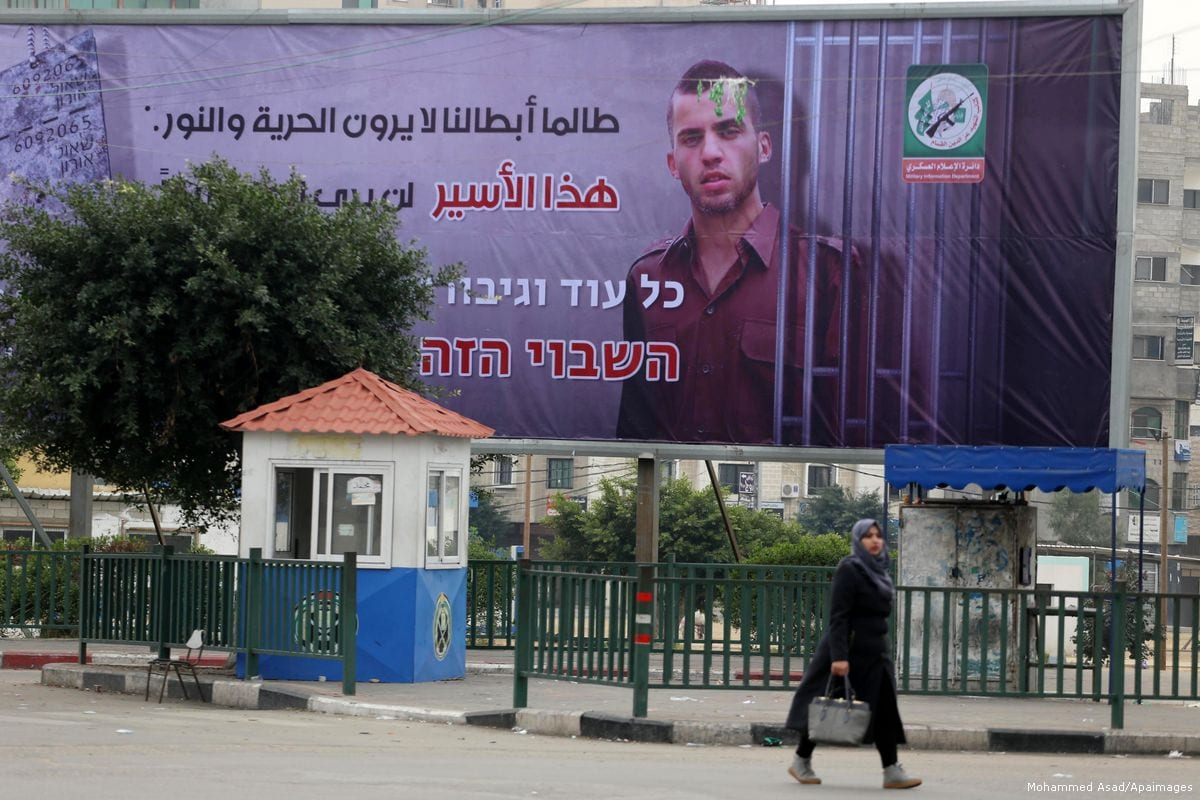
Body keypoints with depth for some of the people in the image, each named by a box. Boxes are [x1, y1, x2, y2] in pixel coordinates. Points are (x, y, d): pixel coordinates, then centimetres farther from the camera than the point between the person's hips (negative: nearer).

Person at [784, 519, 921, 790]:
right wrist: (839, 656, -25)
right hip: (850, 650, -7)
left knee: (883, 709, -2)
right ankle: (801, 761, 19)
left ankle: (892, 771, -6)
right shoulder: (849, 570, -12)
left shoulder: (879, 570, 13)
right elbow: (838, 617, -18)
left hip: (875, 651, 7)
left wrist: (883, 650, 21)